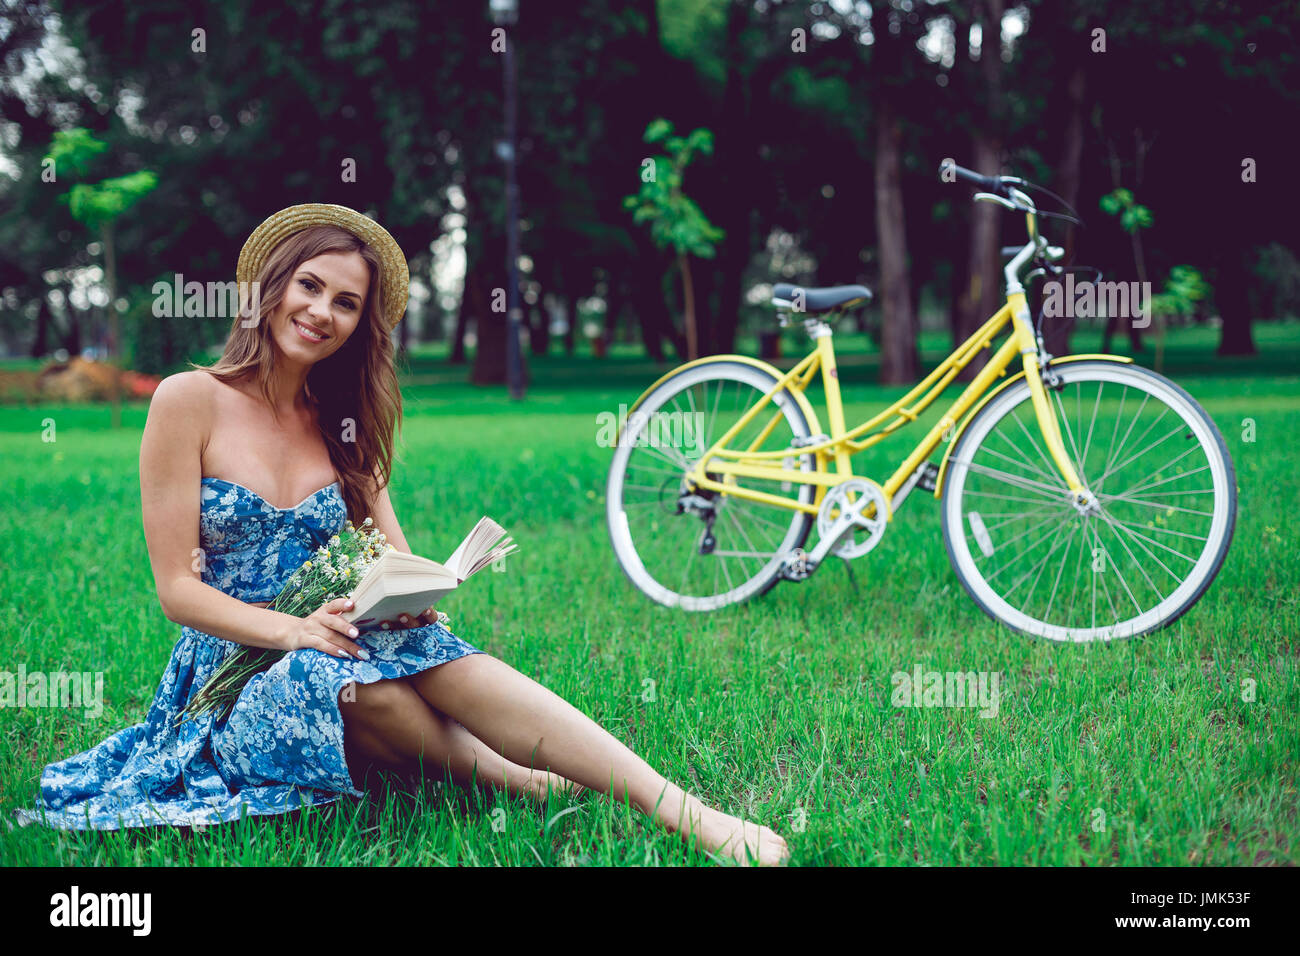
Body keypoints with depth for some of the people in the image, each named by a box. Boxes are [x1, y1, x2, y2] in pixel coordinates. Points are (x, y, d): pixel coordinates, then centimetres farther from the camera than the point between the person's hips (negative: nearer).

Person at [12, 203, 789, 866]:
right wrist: (293, 630, -24)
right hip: (236, 676, -3)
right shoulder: (190, 402, -4)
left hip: (343, 650, 3)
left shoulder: (343, 423, 12)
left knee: (439, 655, -31)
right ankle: (506, 775, -21)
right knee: (341, 674, -39)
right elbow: (179, 588, -8)